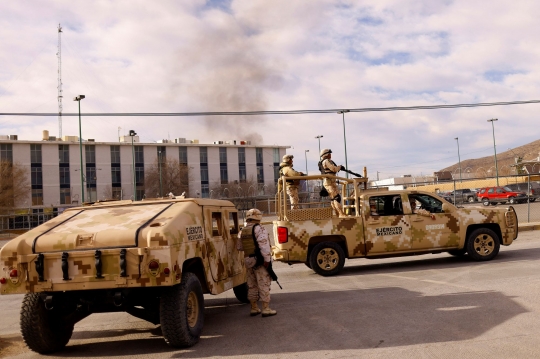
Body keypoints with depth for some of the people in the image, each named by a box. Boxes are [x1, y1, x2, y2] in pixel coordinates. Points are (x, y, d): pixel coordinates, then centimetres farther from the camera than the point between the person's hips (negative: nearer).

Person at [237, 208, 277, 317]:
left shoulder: (242, 231, 10)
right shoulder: (259, 229, -12)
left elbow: (239, 246, 14)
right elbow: (264, 244, -22)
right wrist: (267, 259, -23)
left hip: (248, 260, 7)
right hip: (260, 261, -7)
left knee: (252, 285, 15)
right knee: (264, 285, -2)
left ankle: (254, 308, 21)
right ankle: (266, 309, -1)